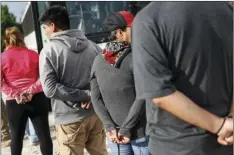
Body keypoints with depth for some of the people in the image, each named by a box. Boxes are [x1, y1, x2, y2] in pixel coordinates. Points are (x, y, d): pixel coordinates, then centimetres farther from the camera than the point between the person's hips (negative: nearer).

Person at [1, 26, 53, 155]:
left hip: (14, 102, 0)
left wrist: (15, 95, -10)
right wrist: (31, 91, -8)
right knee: (44, 134, 7)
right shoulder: (33, 54, 3)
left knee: (17, 137, 15)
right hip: (36, 98, 1)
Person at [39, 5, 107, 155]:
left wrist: (85, 95, -14)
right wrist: (91, 96, -6)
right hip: (96, 113, 5)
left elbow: (50, 89, -16)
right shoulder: (92, 45, 6)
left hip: (70, 119, -5)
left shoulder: (49, 50, -9)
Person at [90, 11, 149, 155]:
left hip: (116, 133, 5)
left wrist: (110, 127, -3)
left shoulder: (98, 60, 2)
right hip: (140, 132, -4)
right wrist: (127, 128, -13)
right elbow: (142, 97, -18)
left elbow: (96, 98, 0)